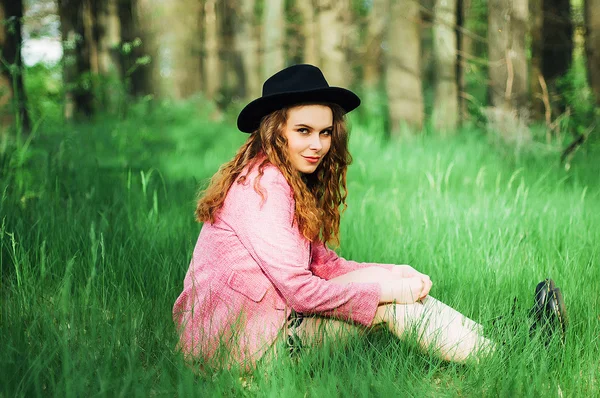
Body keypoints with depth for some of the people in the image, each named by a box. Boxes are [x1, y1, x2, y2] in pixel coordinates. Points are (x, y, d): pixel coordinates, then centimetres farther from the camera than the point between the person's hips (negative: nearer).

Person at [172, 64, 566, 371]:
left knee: (386, 278, -3)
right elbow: (300, 290, -22)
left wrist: (393, 273, -5)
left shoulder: (293, 182, 13)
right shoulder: (264, 184, -18)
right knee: (388, 305, -12)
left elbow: (321, 263, 8)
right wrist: (385, 289, -13)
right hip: (233, 339, -9)